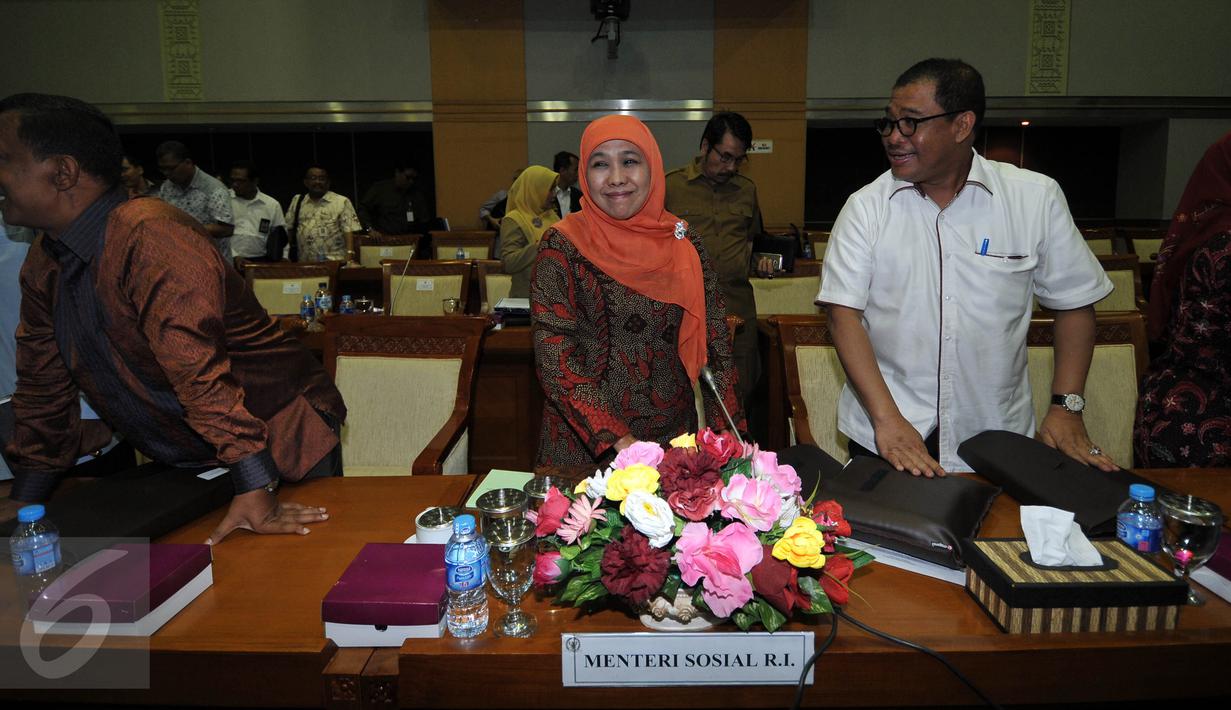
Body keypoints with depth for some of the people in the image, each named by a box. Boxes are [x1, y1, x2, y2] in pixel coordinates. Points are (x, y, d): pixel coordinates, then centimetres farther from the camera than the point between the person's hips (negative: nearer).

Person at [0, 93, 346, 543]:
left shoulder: (149, 236, -27)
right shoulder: (42, 265, 3)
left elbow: (200, 371, -32)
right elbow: (44, 387, 10)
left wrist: (255, 488, -33)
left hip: (285, 444, -7)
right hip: (191, 460, 8)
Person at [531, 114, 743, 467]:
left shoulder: (685, 244, 0)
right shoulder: (563, 246, -9)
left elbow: (714, 343, 2)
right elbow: (554, 358, -15)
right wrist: (619, 441, -24)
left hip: (675, 437, 3)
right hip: (583, 445, -3)